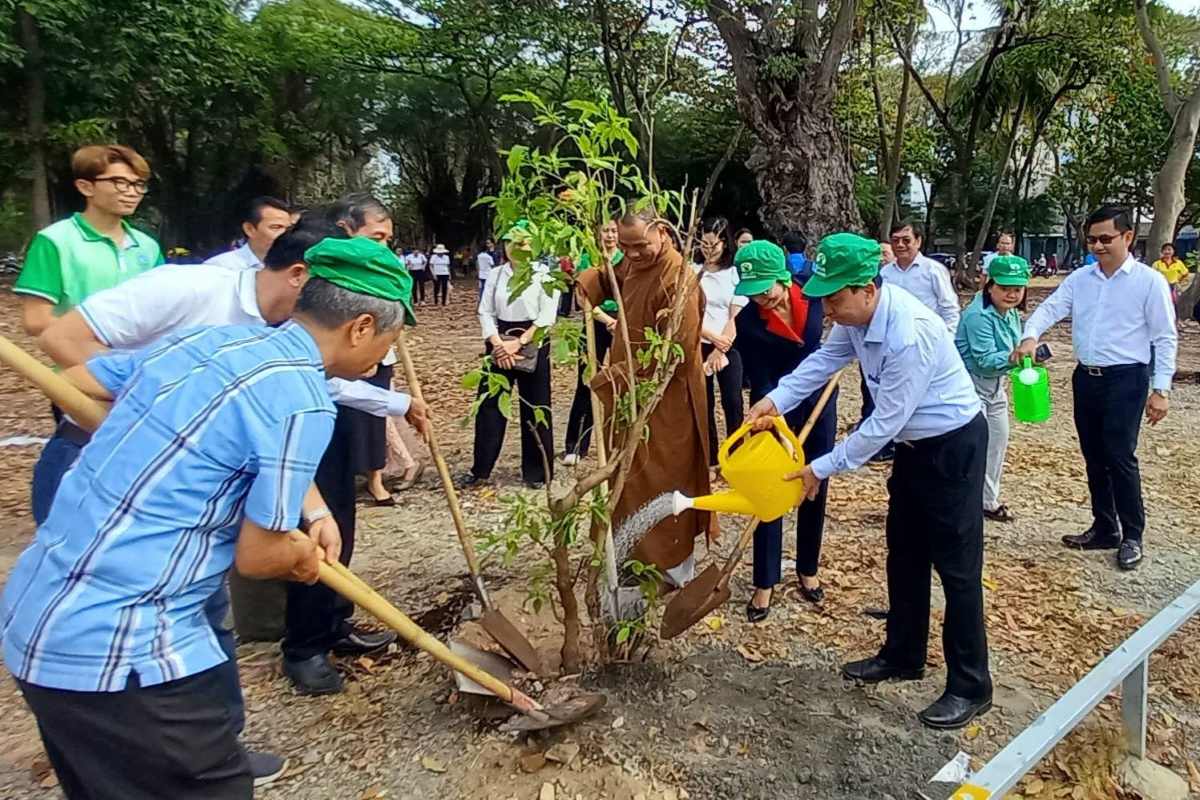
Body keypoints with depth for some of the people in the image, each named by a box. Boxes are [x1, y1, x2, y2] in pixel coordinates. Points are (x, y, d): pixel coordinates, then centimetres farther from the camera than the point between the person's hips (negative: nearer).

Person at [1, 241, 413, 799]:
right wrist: (305, 554, 8)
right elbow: (258, 555, -13)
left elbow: (73, 384, 18)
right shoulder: (302, 401, -18)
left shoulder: (208, 338, 6)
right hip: (115, 647, -9)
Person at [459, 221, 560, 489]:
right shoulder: (495, 275, 7)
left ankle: (536, 471, 16)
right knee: (489, 405, 4)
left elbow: (547, 316, -12)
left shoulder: (544, 274, -4)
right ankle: (480, 469, 15)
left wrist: (518, 343, -18)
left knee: (534, 408, 3)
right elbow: (485, 313, 3)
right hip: (498, 346, 3)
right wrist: (498, 344, -12)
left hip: (533, 345, -3)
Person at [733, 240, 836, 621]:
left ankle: (808, 570, 28)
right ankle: (764, 583, 10)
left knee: (816, 489, 11)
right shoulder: (748, 323, -20)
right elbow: (760, 383, -20)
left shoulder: (812, 293, -15)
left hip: (819, 400, 3)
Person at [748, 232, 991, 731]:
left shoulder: (909, 336, -34)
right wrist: (776, 400, -8)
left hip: (954, 445, -9)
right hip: (915, 442, 9)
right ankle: (903, 656, 33)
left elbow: (884, 424, -28)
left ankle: (970, 688, 13)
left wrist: (822, 469, -20)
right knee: (904, 553, 17)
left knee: (956, 564, -1)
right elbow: (826, 359, 6)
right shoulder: (858, 313, -8)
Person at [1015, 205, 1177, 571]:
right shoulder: (1080, 278, 6)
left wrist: (1161, 390, -10)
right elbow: (1050, 308, -3)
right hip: (1086, 378, 5)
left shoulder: (1149, 281, -7)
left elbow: (1165, 338, -6)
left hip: (1126, 380, -5)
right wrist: (1031, 336, -25)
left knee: (1120, 457, -6)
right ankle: (1104, 529, 27)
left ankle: (1132, 536, 12)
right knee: (1094, 458, 12)